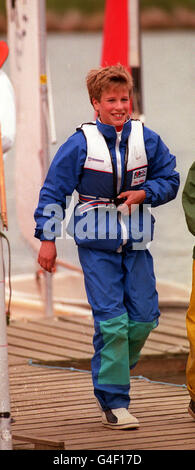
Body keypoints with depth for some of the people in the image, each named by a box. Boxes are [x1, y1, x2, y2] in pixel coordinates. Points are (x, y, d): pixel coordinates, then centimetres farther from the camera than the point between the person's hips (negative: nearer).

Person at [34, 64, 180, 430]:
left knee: (143, 318, 2)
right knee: (111, 321, -10)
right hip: (97, 243, -4)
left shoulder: (146, 140, 1)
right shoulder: (80, 144, -8)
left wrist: (144, 193, -9)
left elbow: (169, 180, 11)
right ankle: (113, 402, -3)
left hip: (135, 242, 4)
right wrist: (47, 238, -5)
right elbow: (53, 191, -3)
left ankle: (112, 376, 27)